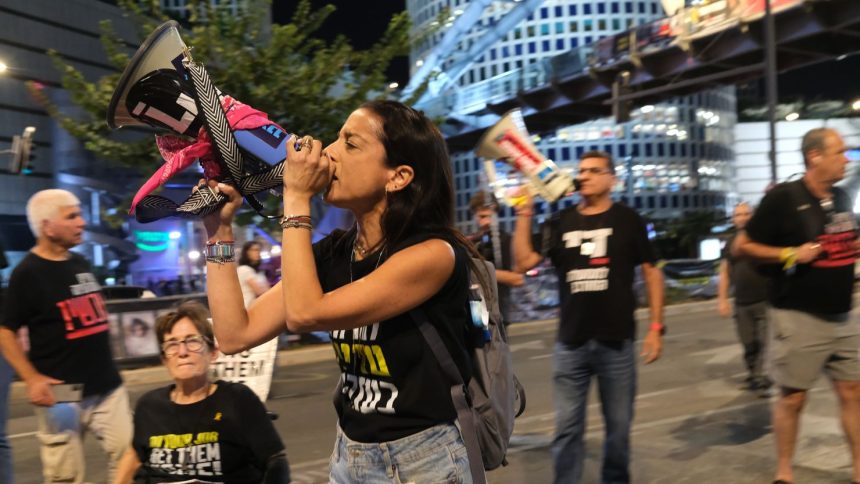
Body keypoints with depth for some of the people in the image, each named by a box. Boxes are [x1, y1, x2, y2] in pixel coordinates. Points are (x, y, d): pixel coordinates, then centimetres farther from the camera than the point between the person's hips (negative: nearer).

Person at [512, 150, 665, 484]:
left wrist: (656, 326, -3)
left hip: (616, 342, -1)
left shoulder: (627, 220, 1)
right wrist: (524, 212, -7)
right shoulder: (560, 223, 7)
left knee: (618, 425, 11)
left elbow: (651, 272, 3)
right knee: (567, 427, 6)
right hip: (570, 344, 2)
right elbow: (522, 263, -2)